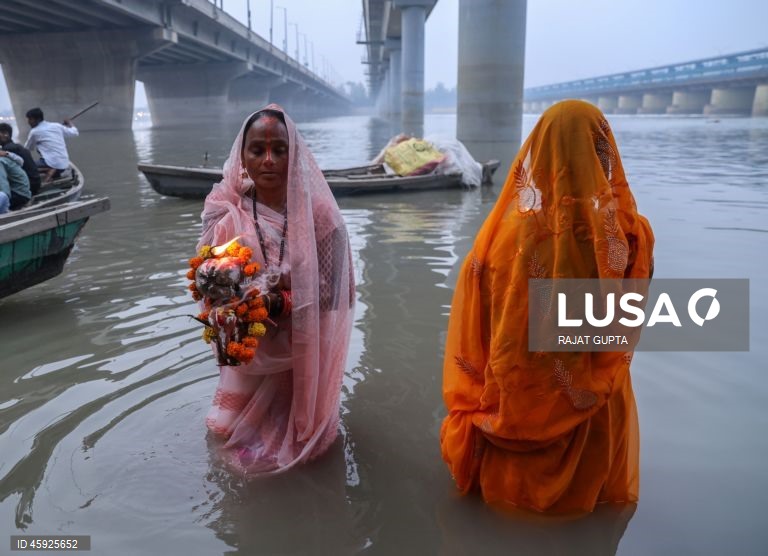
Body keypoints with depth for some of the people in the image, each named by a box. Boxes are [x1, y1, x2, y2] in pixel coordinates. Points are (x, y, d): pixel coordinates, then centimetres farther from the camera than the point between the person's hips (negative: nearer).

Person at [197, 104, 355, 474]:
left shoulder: (318, 212, -15)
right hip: (249, 351, 2)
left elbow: (332, 293, -15)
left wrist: (281, 303, -29)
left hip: (304, 353, -1)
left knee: (295, 440, 17)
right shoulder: (226, 214, -11)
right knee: (241, 440, 19)